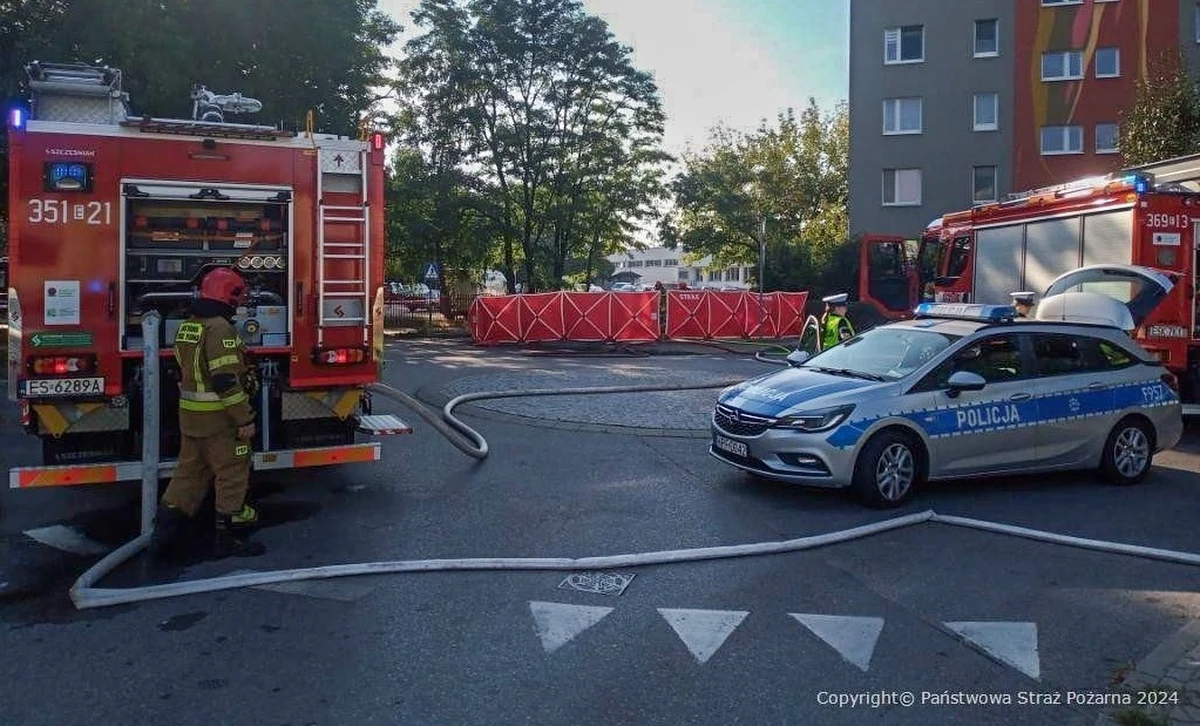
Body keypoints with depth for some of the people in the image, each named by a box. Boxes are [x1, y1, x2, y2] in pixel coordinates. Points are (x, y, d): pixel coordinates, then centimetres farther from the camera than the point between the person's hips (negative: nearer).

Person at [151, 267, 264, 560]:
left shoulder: (187, 327, 12)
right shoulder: (220, 329, -18)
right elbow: (226, 381, -24)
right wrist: (244, 419, -20)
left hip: (190, 414, 9)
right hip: (219, 417, -9)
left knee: (190, 470, 16)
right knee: (232, 475, 1)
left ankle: (166, 531, 17)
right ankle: (230, 538, 8)